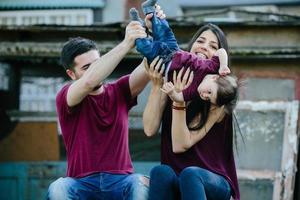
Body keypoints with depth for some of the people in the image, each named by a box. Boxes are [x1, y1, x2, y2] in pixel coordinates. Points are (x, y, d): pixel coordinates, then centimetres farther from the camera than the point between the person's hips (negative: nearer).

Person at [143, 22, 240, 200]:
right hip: (174, 182, 2)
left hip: (213, 182, -2)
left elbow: (180, 145, -14)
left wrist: (179, 101, -26)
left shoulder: (219, 95, -8)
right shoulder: (172, 81, 4)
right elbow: (150, 129, -7)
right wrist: (157, 86, -14)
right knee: (161, 172, -33)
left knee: (190, 174, -36)